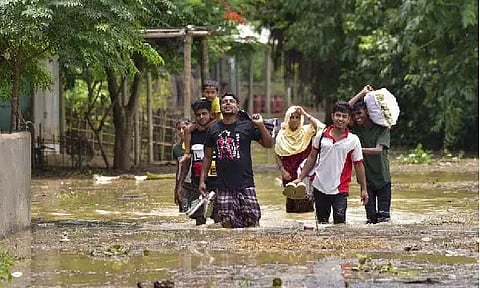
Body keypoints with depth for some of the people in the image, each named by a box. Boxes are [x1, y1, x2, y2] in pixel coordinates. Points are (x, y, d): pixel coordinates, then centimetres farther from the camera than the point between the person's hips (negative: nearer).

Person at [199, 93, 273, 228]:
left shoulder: (247, 126, 3)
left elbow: (268, 144, 3)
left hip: (245, 183, -2)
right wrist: (202, 180, 10)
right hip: (224, 186, 2)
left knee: (252, 220, -10)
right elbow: (208, 157, 16)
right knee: (228, 223, 0)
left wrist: (261, 125, -10)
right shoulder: (214, 129, 10)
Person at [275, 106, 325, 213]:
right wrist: (282, 171, -3)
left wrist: (305, 114, -18)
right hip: (289, 176, 2)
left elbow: (321, 127, -22)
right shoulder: (282, 135, 3)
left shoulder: (306, 131, -3)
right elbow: (277, 156, 10)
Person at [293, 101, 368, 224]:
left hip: (340, 189, -3)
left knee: (339, 222, -13)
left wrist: (363, 189, 1)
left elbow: (358, 164, 1)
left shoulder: (353, 140, -3)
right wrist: (301, 178, 10)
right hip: (320, 186, 3)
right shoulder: (321, 136, 2)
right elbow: (312, 158, 12)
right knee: (322, 222, 9)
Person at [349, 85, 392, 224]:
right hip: (366, 178, 3)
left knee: (383, 216, -6)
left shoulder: (382, 129, -8)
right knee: (370, 217, 2)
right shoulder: (357, 128, 3)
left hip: (382, 178, -3)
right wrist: (362, 93, -6)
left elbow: (378, 150, -21)